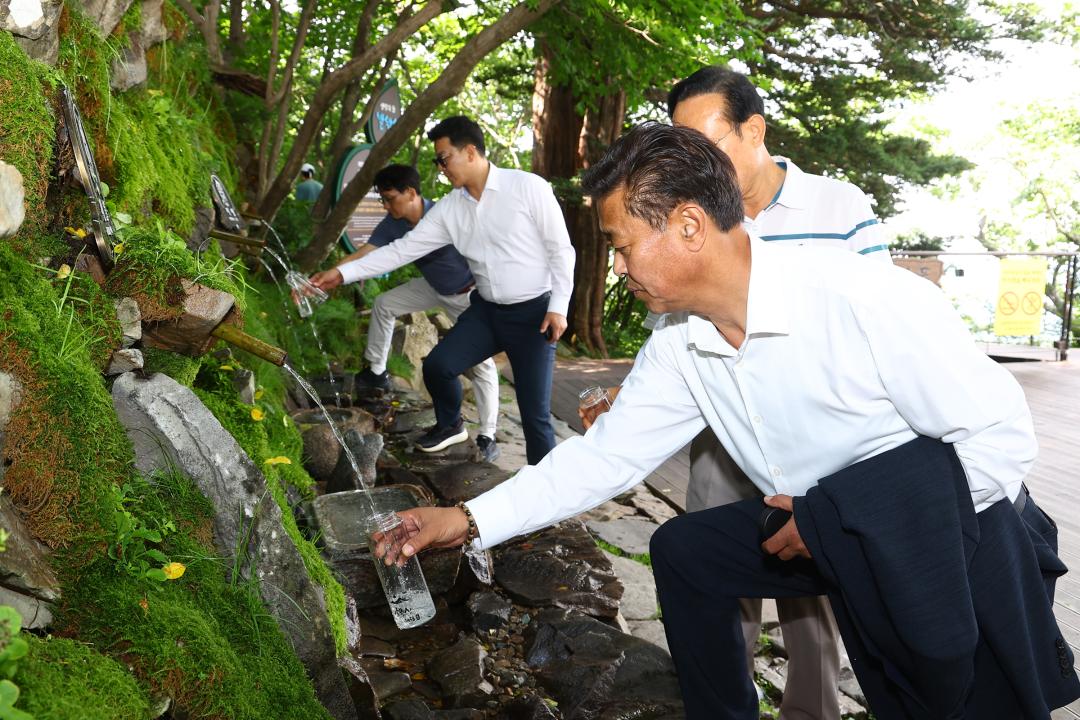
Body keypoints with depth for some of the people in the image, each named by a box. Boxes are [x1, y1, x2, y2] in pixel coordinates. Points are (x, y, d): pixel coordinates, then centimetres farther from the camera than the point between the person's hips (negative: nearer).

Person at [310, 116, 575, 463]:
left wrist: (558, 307, -15)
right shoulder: (448, 208, 1)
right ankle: (450, 425, 30)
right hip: (486, 310, 5)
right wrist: (342, 273, -3)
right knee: (438, 365, -1)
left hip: (534, 313, -5)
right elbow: (404, 248, 2)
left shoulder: (528, 187, -13)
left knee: (535, 411, -5)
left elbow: (561, 249, -10)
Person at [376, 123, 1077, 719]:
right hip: (823, 531, 7)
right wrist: (470, 520, -7)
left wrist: (848, 521, -22)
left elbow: (1004, 436, -21)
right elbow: (605, 454, -1)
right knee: (681, 549, 5)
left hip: (957, 534, -6)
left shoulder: (869, 300, -27)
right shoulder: (678, 344, -6)